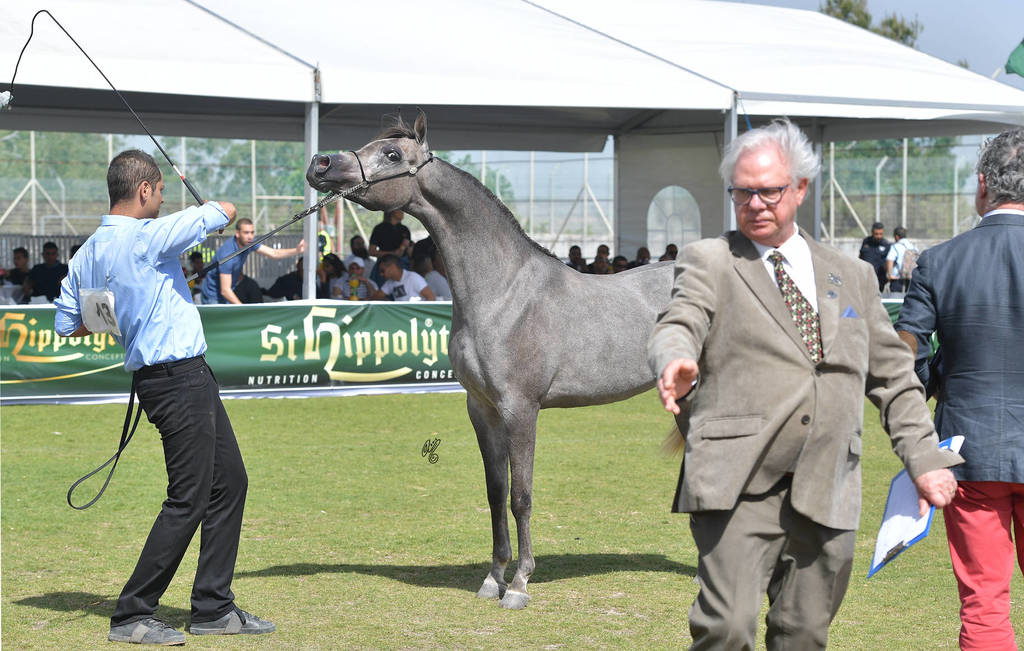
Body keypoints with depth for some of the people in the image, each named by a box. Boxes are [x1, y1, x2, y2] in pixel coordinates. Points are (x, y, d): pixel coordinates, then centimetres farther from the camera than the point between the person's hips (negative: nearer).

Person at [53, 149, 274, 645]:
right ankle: (132, 616, -1)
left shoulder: (87, 254, 9)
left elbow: (66, 326, 15)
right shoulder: (146, 237, -17)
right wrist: (210, 210, 15)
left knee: (229, 481, 15)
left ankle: (213, 608, 20)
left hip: (190, 380, 10)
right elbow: (225, 212, -9)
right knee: (188, 499, -6)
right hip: (178, 376, -10)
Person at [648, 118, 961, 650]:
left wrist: (924, 459, 13)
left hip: (826, 494, 4)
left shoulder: (852, 277, 19)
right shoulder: (709, 262, 8)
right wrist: (677, 361, -34)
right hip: (738, 486, -4)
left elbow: (893, 377, 22)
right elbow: (677, 326, -10)